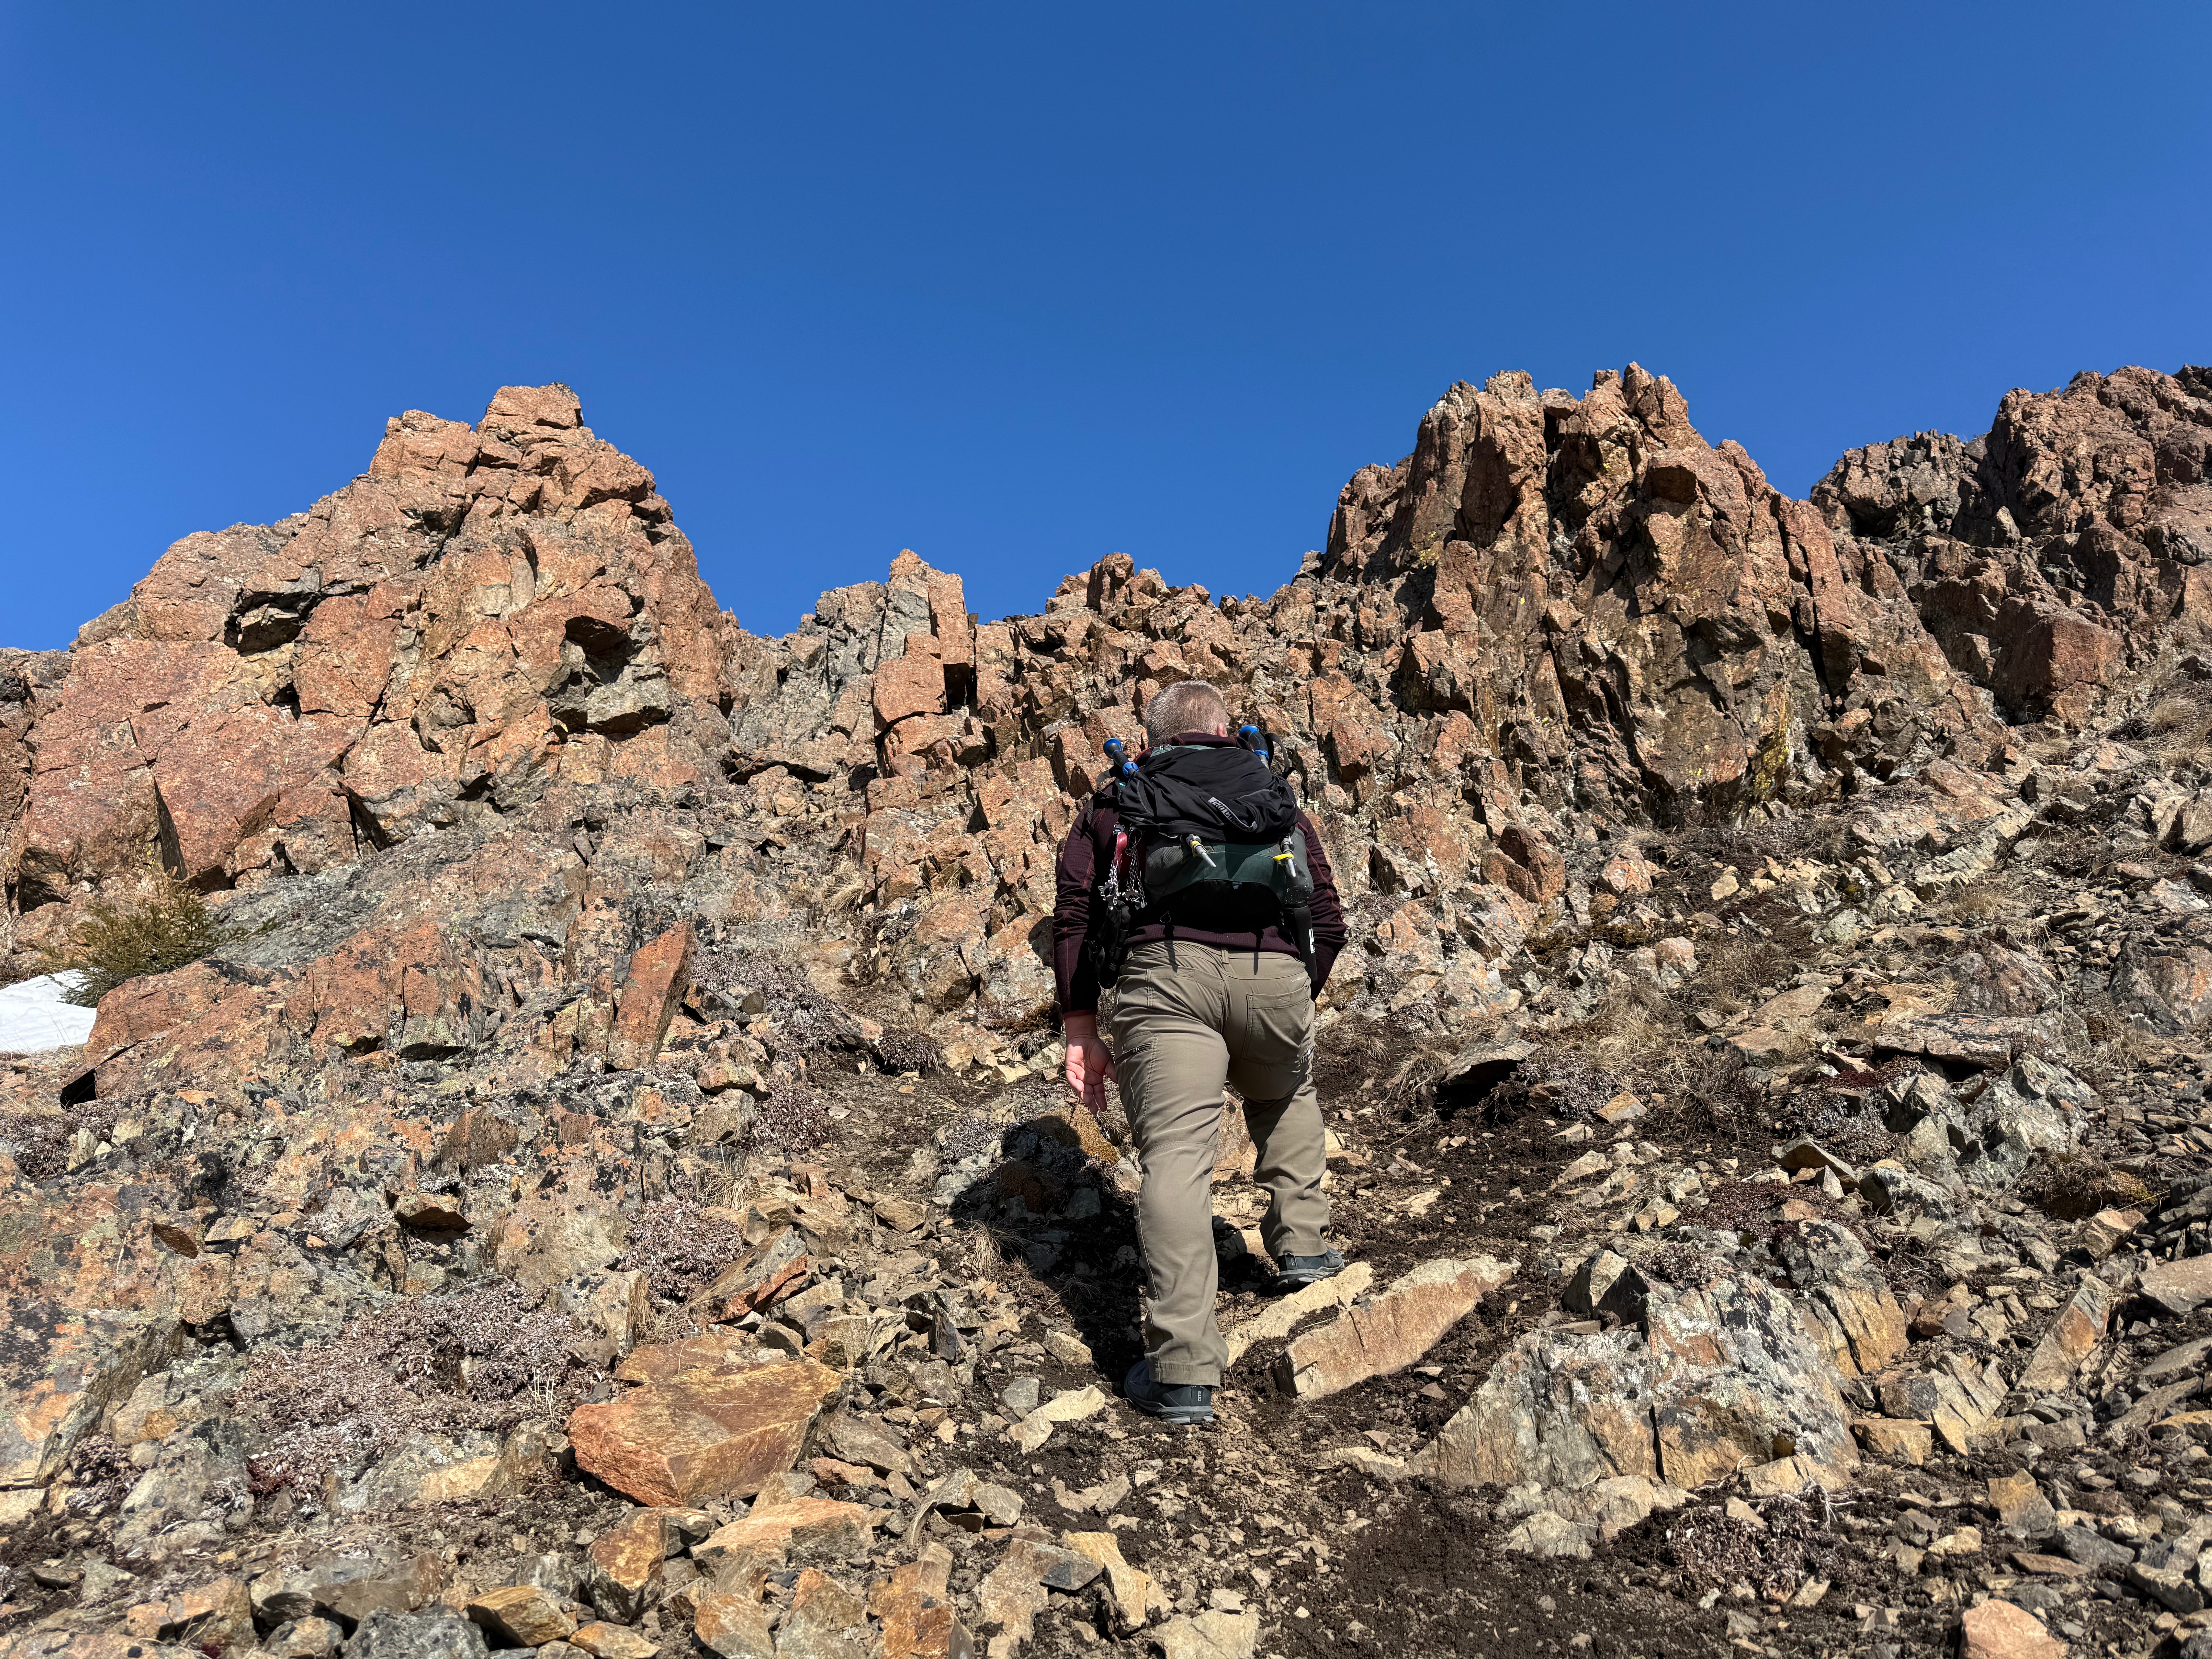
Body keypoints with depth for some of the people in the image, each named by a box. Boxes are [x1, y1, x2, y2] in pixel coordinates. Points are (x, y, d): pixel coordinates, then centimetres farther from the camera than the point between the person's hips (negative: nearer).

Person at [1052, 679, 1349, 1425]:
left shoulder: (1118, 798, 27)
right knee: (1287, 1096, 33)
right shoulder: (1277, 794, 31)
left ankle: (1183, 1371, -13)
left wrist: (1081, 1032, 14)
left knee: (1176, 1155, -8)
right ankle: (1301, 1243, 28)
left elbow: (1075, 912, 14)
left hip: (1164, 967, -2)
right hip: (1273, 970, 3)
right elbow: (1328, 918, 25)